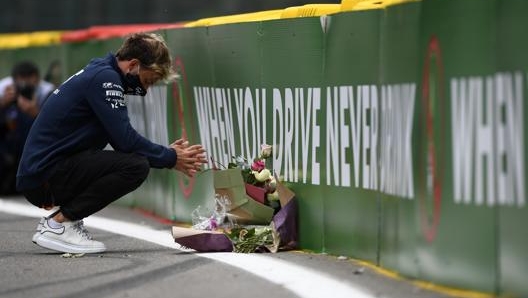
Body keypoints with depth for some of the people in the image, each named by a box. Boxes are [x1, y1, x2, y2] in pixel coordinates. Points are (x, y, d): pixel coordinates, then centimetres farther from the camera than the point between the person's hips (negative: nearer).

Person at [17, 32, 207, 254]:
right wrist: (171, 159, -3)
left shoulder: (102, 73, 17)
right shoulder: (104, 78, -13)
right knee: (137, 165, -20)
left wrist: (168, 154, 12)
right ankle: (58, 224, -12)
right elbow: (126, 140, -17)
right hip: (44, 176, -10)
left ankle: (55, 221, 11)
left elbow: (121, 140, 20)